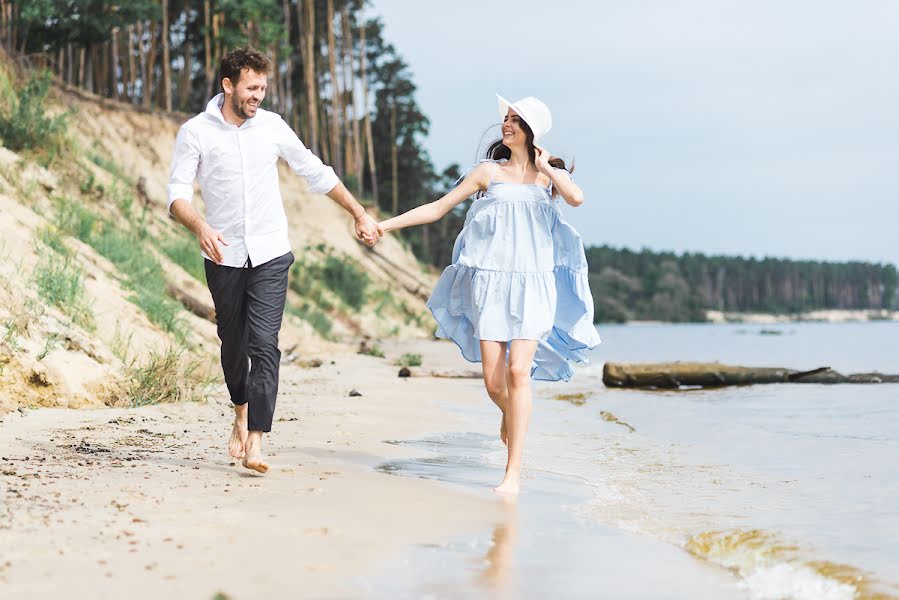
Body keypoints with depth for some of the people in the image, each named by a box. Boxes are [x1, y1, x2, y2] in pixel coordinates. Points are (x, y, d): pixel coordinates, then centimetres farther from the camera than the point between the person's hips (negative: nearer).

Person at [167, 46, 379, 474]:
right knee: (233, 344, 12)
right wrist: (201, 228, -28)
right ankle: (241, 413, 40)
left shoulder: (272, 126, 4)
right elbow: (177, 195, -8)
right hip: (224, 257, 0)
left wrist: (360, 214, 16)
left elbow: (317, 174, 14)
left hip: (270, 255, 0)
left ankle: (255, 441, -16)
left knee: (264, 343, -13)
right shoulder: (195, 132, -2)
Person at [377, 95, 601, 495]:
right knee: (493, 381, -4)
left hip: (533, 285, -1)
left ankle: (513, 473, -13)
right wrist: (386, 224, 8)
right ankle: (511, 414, 34)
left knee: (518, 369, -17)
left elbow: (577, 198, -14)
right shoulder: (489, 171, 10)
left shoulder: (550, 174, 9)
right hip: (491, 284, 1)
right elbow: (438, 208, 12)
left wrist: (543, 167, -3)